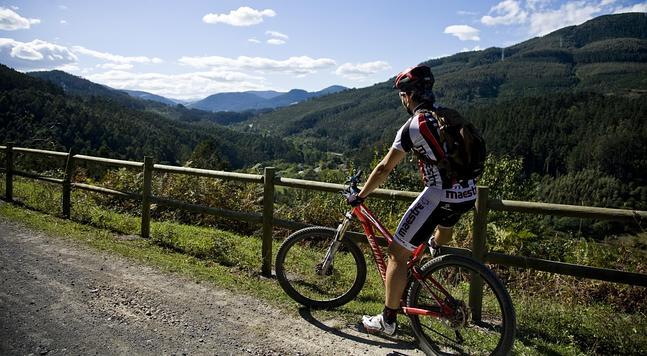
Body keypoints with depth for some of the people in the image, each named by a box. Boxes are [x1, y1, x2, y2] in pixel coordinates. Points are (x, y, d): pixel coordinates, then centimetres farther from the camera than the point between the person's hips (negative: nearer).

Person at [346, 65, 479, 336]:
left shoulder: (413, 126, -8)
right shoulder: (449, 115, 12)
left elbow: (384, 168, -6)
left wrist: (359, 196, 5)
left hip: (440, 196, -7)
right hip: (469, 193, 7)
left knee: (397, 253, 3)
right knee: (445, 220, 43)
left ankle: (387, 321, 11)